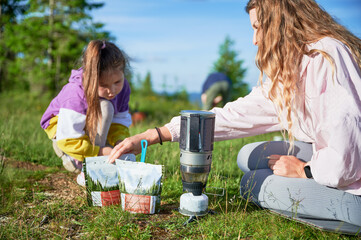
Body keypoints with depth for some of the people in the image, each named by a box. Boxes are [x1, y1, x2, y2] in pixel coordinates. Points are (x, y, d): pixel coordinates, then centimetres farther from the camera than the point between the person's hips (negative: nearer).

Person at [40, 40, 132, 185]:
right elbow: (68, 140, -36)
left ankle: (75, 161, 10)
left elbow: (121, 121, -10)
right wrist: (101, 151, -39)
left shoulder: (122, 87, -20)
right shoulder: (75, 96, -38)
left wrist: (119, 140, -31)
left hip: (92, 132, 6)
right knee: (104, 107, -36)